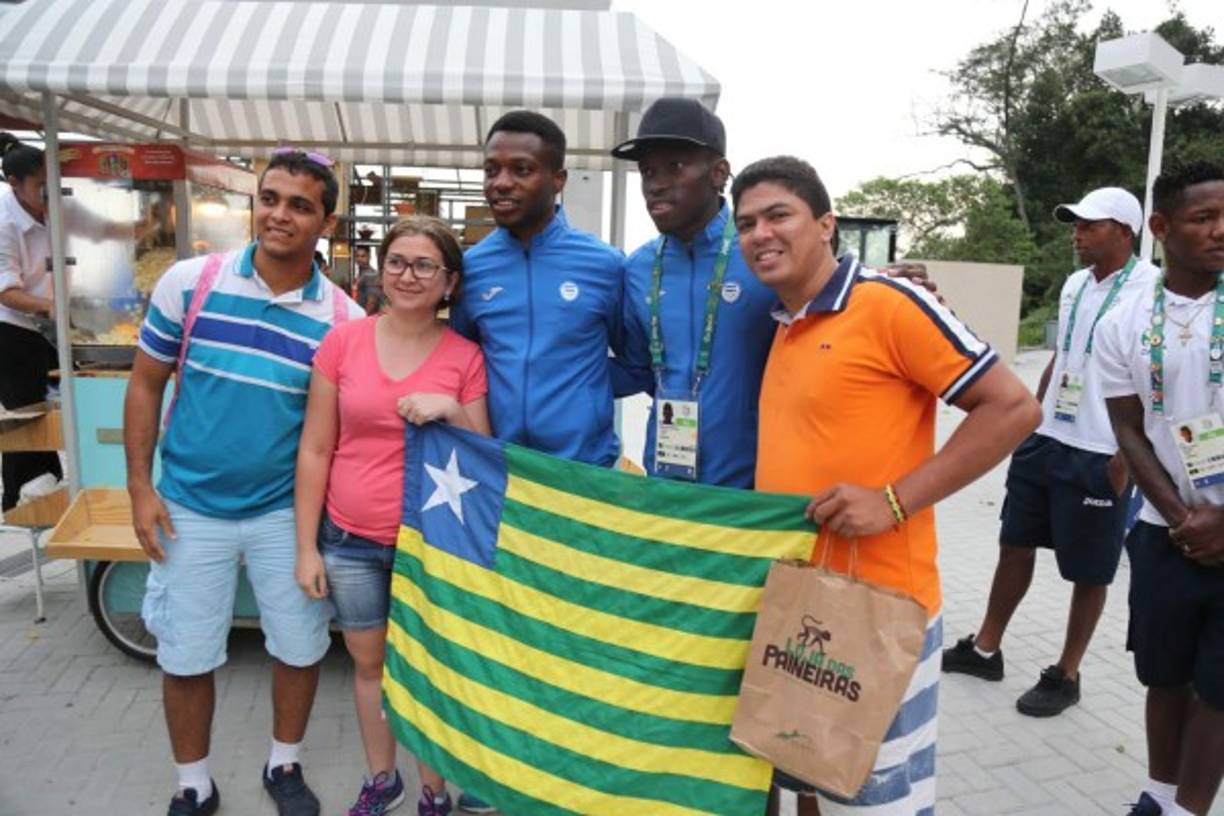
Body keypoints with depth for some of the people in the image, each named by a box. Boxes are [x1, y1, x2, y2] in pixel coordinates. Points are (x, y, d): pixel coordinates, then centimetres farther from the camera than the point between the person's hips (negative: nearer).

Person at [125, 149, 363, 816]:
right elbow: (146, 384, 0)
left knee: (300, 649, 11)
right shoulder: (189, 282, -8)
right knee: (185, 658, 11)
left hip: (287, 512, 0)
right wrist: (140, 487, -3)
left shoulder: (342, 318, -9)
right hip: (191, 509, 0)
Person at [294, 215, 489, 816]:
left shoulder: (466, 356, -6)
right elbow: (315, 451, 0)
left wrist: (451, 411, -21)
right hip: (349, 540, 2)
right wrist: (306, 547, 0)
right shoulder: (342, 342, -4)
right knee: (369, 662, 18)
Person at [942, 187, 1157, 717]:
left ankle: (1066, 674, 22)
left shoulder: (1151, 290, -12)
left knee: (1089, 570, 7)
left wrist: (1127, 457, -17)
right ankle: (984, 649, 28)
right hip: (1044, 441, 8)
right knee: (1015, 546, 15)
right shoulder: (1075, 284, 11)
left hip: (1098, 455, -8)